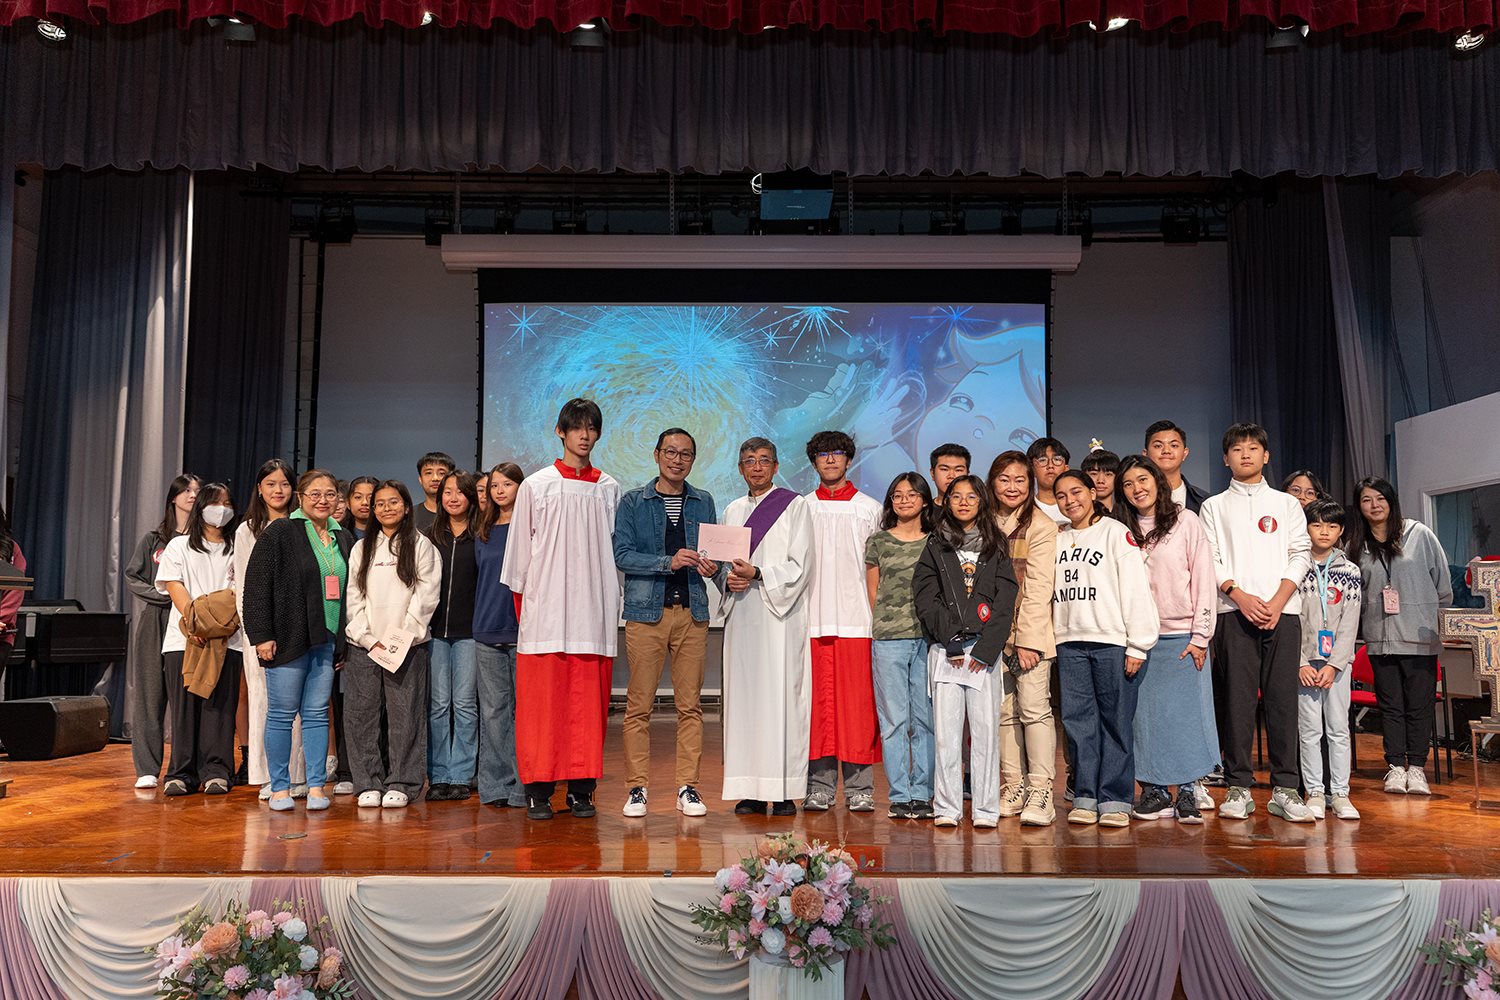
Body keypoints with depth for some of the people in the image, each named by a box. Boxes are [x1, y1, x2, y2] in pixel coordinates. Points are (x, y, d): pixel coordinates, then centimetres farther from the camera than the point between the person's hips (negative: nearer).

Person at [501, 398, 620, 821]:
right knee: (541, 702, -2)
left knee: (588, 702, 2)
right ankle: (538, 790, 5)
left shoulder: (609, 489, 11)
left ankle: (581, 789, 9)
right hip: (545, 611, -2)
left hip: (592, 613, 2)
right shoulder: (536, 486, 6)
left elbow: (615, 551, 13)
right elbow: (519, 552, 6)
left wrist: (611, 607, 6)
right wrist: (523, 606, 2)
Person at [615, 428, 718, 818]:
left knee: (690, 704, 3)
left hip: (692, 612, 2)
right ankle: (636, 788, 9)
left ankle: (687, 787, 11)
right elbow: (622, 555, -4)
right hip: (646, 611, -2)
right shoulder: (633, 502, 5)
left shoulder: (703, 502, 14)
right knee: (639, 704, -1)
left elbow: (713, 552, 17)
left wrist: (711, 566, -6)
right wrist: (668, 562, -16)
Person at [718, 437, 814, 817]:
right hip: (741, 615, 4)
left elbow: (800, 566, -5)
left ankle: (785, 791, -2)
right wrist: (728, 577, -4)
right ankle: (750, 790, 6)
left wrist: (757, 574, -16)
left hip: (780, 615, -4)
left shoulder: (794, 505, 3)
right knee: (744, 695, 1)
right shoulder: (733, 511, 18)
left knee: (781, 696, -6)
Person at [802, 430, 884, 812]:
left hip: (856, 619, -1)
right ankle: (819, 787, 7)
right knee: (818, 702, 0)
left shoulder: (870, 509, 10)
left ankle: (859, 788, 5)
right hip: (812, 619, 1)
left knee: (857, 703, -2)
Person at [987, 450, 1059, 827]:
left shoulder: (1041, 527, -5)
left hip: (1030, 631, -5)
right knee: (1004, 710, 7)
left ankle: (1041, 792, -5)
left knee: (1034, 707, -9)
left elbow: (1038, 588, -10)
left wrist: (1028, 640, -15)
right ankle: (1013, 786, 15)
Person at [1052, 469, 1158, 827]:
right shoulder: (1058, 541, 18)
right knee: (1078, 721, 4)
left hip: (1112, 642, -5)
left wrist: (1137, 646, -10)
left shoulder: (1116, 533, 1)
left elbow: (1136, 589, -5)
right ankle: (1086, 798, 10)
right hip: (1070, 642, 5)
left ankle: (1115, 800, 4)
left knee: (1115, 721, -2)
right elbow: (1049, 593, 18)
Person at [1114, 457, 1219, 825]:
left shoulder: (1185, 521, 0)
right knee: (1144, 714, 1)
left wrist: (1201, 636, -7)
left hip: (1183, 637, -2)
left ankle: (1188, 792, 9)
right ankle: (1154, 791, 10)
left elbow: (1203, 579, -2)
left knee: (1186, 711, -1)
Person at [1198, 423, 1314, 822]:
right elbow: (1209, 561, 4)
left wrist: (1277, 601, -7)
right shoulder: (1214, 507, 13)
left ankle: (1285, 788, 4)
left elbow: (1300, 556, 7)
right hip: (1233, 613, -1)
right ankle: (1238, 787, 3)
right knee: (1235, 699, -3)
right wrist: (1240, 595, -12)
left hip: (1282, 612, 1)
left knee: (1283, 699, -1)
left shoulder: (1287, 504, 16)